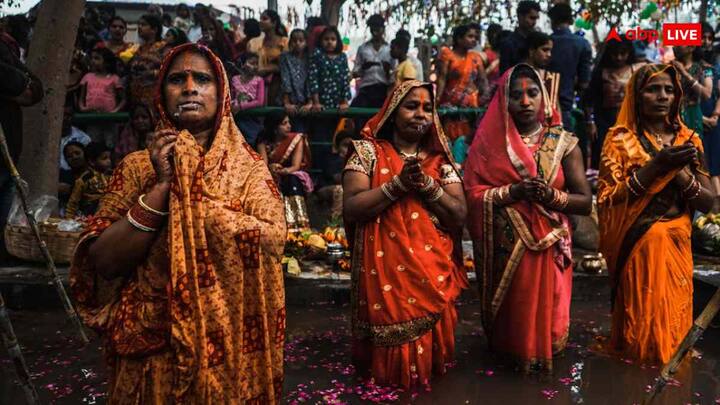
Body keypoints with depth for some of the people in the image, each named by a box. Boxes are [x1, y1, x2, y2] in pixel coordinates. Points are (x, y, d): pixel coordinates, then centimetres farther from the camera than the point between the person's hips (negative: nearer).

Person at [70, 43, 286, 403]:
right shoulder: (138, 166, 0)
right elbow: (103, 262, -9)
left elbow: (272, 241, -18)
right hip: (152, 341, 1)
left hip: (230, 340, 0)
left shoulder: (249, 168, -2)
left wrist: (190, 195, -16)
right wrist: (162, 186, -17)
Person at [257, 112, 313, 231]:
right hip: (271, 179, 1)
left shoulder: (297, 139, -4)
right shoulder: (264, 142, -1)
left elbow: (296, 166, -13)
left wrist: (283, 171, -34)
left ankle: (299, 226, -46)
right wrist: (271, 168, -37)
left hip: (292, 178, -1)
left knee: (292, 180, -34)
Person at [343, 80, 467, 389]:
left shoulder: (440, 160, 8)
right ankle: (389, 374, 27)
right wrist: (399, 184, -19)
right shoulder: (368, 152, 0)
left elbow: (459, 216, -3)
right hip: (384, 270, -3)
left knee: (430, 338, 7)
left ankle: (428, 372, 33)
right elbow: (350, 210, -13)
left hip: (435, 272, 3)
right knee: (391, 337, 1)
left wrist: (427, 185, -17)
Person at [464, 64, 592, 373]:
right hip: (504, 249, -1)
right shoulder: (490, 141, -1)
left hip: (549, 247, 1)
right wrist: (514, 191, -22)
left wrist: (551, 195, -19)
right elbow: (474, 197, -8)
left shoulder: (563, 143, 1)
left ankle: (540, 355, 32)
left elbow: (585, 202, -1)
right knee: (508, 315, 7)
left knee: (544, 313, 5)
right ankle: (504, 353, 33)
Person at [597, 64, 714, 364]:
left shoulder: (688, 140, 8)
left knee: (674, 322, 8)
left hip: (677, 246, 4)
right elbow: (609, 200, -12)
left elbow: (708, 203, 4)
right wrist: (656, 166, -20)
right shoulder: (621, 138, -4)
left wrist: (679, 172, -13)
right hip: (637, 247, -4)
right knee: (641, 324, -3)